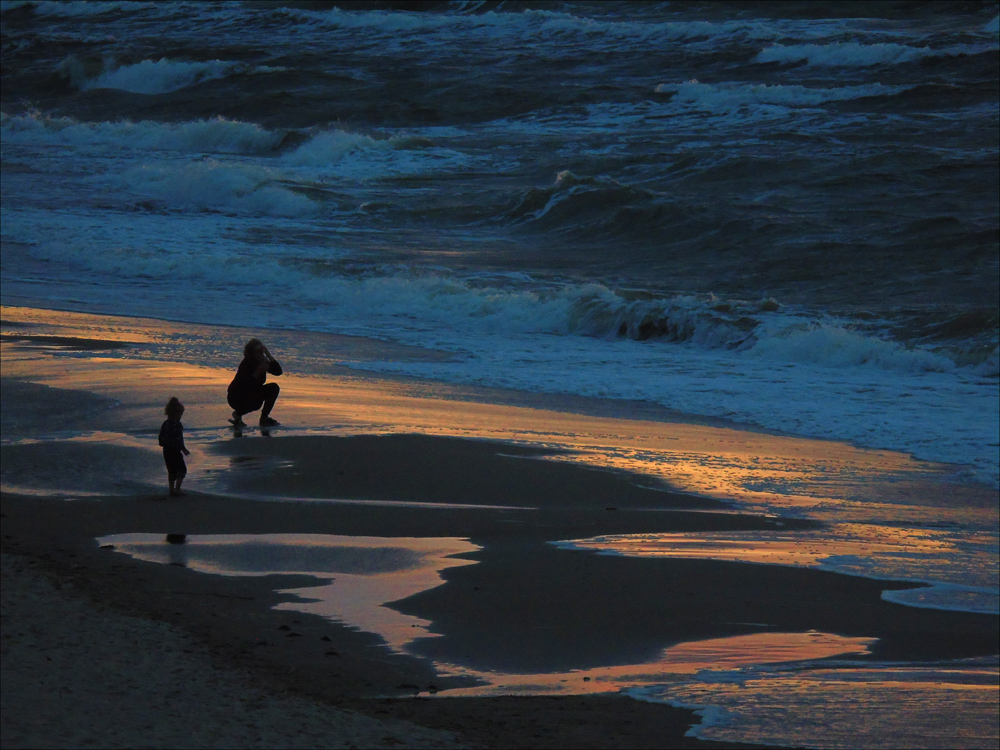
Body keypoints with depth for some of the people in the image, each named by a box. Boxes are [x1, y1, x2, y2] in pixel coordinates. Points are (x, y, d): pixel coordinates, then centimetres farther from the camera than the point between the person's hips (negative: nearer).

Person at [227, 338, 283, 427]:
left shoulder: (264, 362, -5)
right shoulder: (245, 365, -25)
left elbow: (278, 371, -18)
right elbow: (246, 384, -34)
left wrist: (268, 355, -22)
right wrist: (258, 371, -41)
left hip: (251, 394, 7)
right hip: (236, 398, -7)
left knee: (274, 388, -10)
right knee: (257, 401, -35)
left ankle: (264, 418, -1)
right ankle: (238, 414, -4)